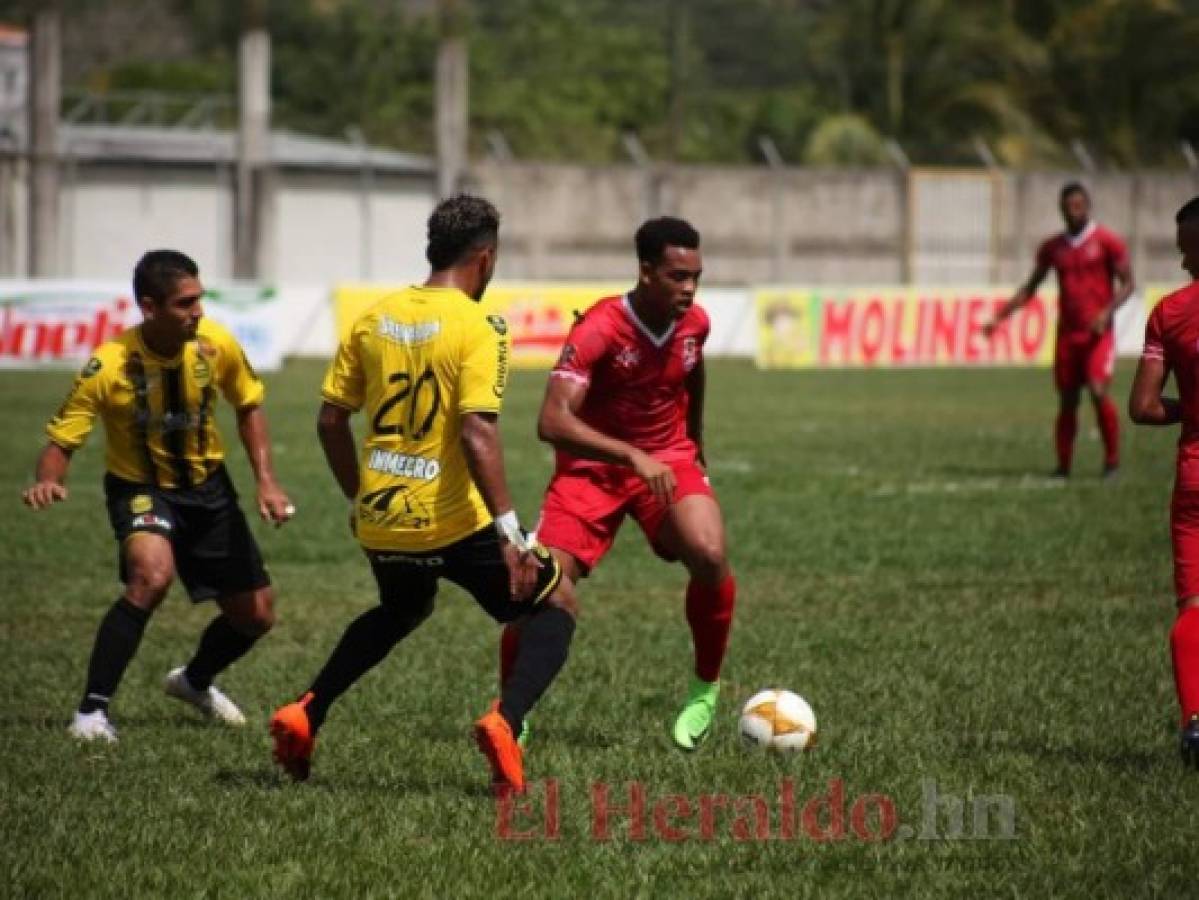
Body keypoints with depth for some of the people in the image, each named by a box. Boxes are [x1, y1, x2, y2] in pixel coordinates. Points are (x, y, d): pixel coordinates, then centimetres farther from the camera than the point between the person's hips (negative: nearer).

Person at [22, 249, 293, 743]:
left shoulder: (215, 345, -15)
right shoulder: (109, 366, -26)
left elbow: (248, 406, 4)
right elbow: (61, 441, -20)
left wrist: (266, 480, -6)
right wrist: (48, 481, -43)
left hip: (207, 485, 5)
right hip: (140, 487, -5)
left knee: (256, 615, 8)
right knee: (152, 574, -35)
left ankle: (194, 682, 41)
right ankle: (92, 710, -25)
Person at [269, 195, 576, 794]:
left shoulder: (374, 319, 6)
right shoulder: (477, 328, -12)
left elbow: (330, 419, 10)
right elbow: (477, 433, -22)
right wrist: (509, 532, -22)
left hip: (380, 520, 6)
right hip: (454, 521, -6)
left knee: (402, 610, 36)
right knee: (556, 604, 12)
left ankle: (305, 716, 23)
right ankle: (504, 721, -12)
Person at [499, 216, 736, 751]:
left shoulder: (695, 323, -7)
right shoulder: (599, 330, -25)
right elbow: (553, 421, -35)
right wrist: (633, 456, -43)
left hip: (668, 460, 3)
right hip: (592, 466, -3)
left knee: (709, 556, -26)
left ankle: (705, 689, -3)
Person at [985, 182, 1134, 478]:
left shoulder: (1107, 242, -3)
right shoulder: (1052, 248, 10)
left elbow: (1127, 283, -2)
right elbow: (1030, 288, 18)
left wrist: (1107, 312, -18)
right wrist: (1000, 317, 9)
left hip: (1098, 333, -4)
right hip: (1067, 334, 4)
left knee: (1098, 392, -19)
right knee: (1067, 401, 4)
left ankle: (1112, 459, -4)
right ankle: (1063, 465, 12)